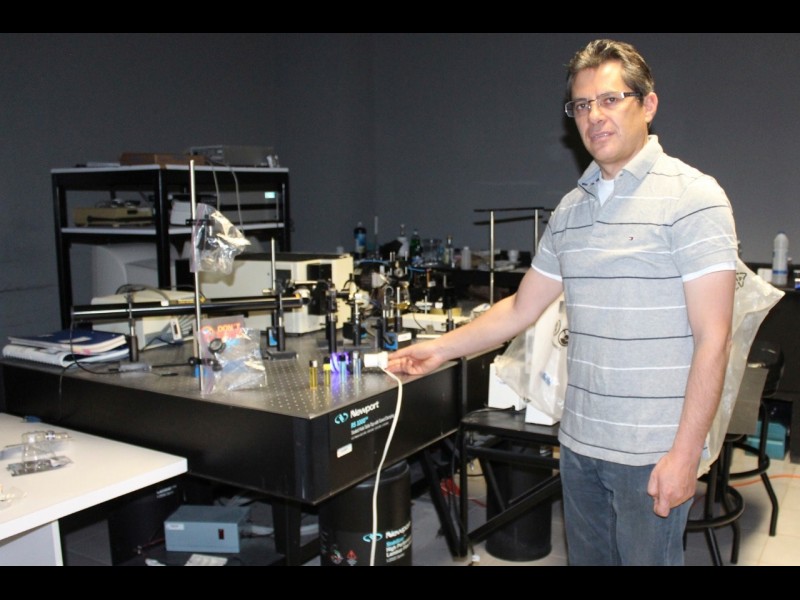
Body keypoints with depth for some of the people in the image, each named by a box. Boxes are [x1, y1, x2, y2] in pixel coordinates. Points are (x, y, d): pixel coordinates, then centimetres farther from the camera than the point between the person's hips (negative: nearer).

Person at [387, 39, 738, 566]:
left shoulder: (692, 197, -9)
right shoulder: (571, 210, 9)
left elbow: (713, 338, -13)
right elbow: (522, 308, 15)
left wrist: (685, 453, -16)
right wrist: (442, 349, 12)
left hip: (653, 452, -6)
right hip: (580, 443, 6)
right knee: (586, 557, 18)